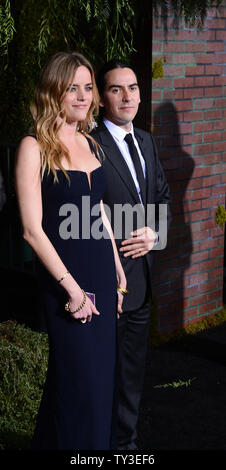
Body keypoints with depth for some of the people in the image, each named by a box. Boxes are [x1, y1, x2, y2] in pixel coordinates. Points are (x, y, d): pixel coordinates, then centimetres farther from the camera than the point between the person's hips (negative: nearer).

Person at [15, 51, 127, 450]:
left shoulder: (90, 144, 11)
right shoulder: (34, 148, -11)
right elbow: (32, 229, -15)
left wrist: (117, 275, 12)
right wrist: (72, 286, -17)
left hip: (101, 271, 7)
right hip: (63, 273, -6)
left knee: (101, 375, 14)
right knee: (80, 380, 2)